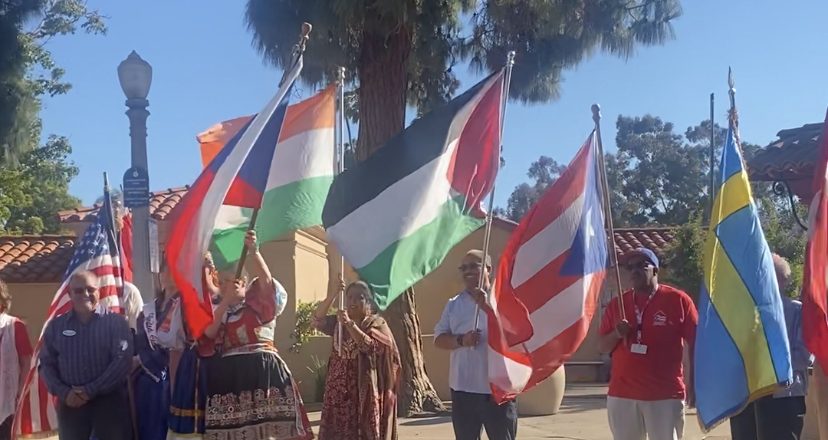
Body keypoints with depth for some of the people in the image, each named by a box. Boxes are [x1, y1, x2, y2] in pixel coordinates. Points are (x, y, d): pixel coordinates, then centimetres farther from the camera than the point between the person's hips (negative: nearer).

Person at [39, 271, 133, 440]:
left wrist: (91, 390, -15)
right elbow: (46, 364, 6)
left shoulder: (116, 321, 0)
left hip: (110, 400, -2)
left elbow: (123, 360, -10)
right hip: (71, 403, 3)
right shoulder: (56, 326, 9)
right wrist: (63, 393, -10)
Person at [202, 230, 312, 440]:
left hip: (261, 367, -5)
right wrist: (226, 300, -3)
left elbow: (266, 280, -14)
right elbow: (208, 333, -1)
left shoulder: (260, 303, 5)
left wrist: (253, 250, -28)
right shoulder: (221, 311, 18)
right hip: (229, 372, 5)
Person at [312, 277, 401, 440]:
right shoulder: (338, 321, 11)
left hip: (363, 390, -4)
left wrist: (350, 324, -26)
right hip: (339, 388, 4)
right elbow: (317, 320, -7)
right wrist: (333, 294, -17)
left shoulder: (376, 323, -2)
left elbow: (370, 346, -19)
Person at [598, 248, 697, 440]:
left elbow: (695, 344, 0)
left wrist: (693, 384, -3)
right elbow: (602, 346, 13)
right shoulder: (617, 304, 10)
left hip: (665, 395, -4)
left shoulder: (678, 300, -1)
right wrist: (616, 334, -9)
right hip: (622, 394, 4)